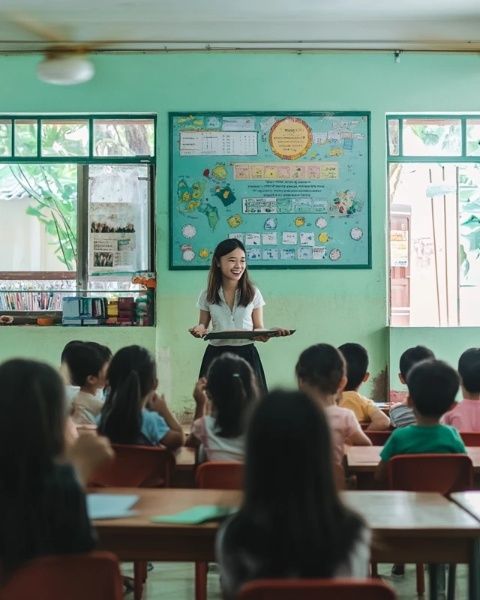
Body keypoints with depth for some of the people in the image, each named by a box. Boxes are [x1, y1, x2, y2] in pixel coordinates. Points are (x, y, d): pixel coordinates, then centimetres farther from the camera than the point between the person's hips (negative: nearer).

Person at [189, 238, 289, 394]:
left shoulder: (253, 293, 2)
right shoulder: (208, 295, 4)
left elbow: (258, 327, 5)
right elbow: (203, 325, 13)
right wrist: (199, 329, -10)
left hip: (246, 354, 0)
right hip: (216, 356, 1)